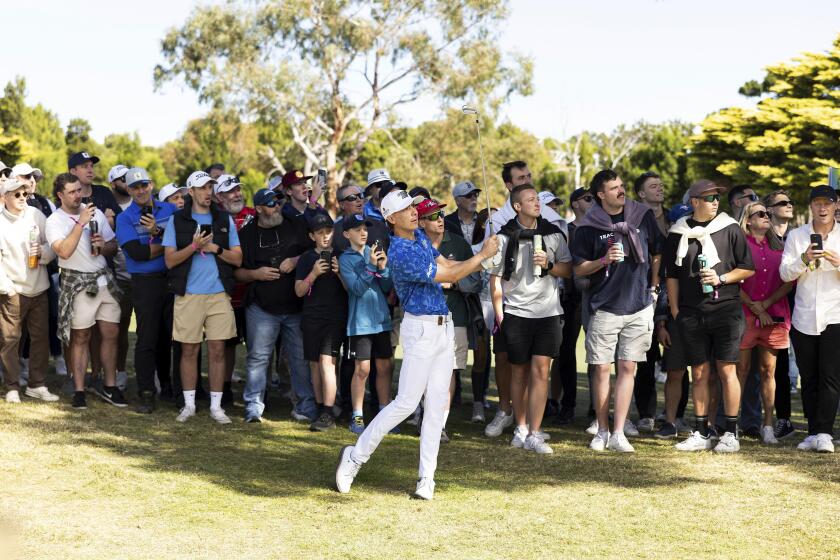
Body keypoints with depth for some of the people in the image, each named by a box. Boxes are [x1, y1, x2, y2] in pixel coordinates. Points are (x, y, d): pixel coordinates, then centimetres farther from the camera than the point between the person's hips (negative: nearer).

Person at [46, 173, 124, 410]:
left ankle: (110, 386, 16)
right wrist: (81, 222, -21)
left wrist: (103, 246, -8)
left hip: (104, 279, 4)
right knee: (80, 338, 0)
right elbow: (64, 251, -21)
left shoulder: (96, 213, 9)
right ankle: (79, 391, 7)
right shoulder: (54, 221, -5)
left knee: (111, 334, 5)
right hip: (77, 283, -4)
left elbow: (114, 247, 15)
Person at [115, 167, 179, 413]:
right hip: (145, 282, -3)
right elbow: (137, 252, -11)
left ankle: (168, 385, 25)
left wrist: (158, 232, -17)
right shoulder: (124, 218, 1)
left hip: (173, 279, 3)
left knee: (171, 335, 10)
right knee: (147, 339, -3)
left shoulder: (170, 210, 10)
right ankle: (146, 393, 1)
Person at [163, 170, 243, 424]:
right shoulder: (176, 220, 3)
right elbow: (170, 260, -3)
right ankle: (189, 404, 15)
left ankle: (216, 405, 9)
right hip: (188, 295, -1)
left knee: (217, 349, 1)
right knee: (189, 350, 4)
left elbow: (237, 259, 7)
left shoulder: (225, 219, 9)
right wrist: (194, 246, -15)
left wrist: (215, 249, -9)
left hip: (219, 293, 1)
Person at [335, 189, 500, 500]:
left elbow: (446, 265, 15)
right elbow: (446, 276, -16)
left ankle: (427, 477, 7)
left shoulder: (420, 236, 10)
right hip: (421, 329, -8)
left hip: (443, 327, 9)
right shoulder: (401, 253, -19)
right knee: (406, 403, -10)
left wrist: (480, 263, -2)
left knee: (437, 404, 5)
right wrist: (482, 255, -8)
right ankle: (355, 455, 4)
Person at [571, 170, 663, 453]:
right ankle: (602, 431, 14)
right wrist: (604, 260, -15)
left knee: (627, 368, 0)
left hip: (639, 307, 1)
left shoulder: (643, 216, 4)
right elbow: (579, 269, 1)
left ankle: (618, 434, 2)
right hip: (604, 309, -1)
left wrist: (653, 286, 7)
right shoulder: (589, 226, -3)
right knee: (602, 368, 2)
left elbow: (657, 254, 14)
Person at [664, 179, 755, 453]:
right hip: (691, 314, 2)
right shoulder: (678, 234, 8)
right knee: (699, 373, 7)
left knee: (727, 371, -3)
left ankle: (731, 433, 4)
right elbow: (672, 276, 13)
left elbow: (748, 268, 5)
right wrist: (675, 311, 7)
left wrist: (721, 279, -10)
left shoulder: (730, 229, 3)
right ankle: (701, 433, 13)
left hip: (725, 309, -2)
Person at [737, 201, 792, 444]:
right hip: (745, 315, -3)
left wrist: (766, 304, -4)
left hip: (774, 316, 3)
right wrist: (755, 309, -8)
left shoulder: (779, 246, 13)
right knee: (741, 369, -1)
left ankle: (768, 426, 8)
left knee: (768, 370, 5)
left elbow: (790, 281, 7)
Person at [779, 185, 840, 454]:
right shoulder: (796, 236, 8)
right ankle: (813, 432, 11)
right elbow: (785, 273, 1)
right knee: (808, 378, 5)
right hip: (804, 318, 2)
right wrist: (804, 259, -17)